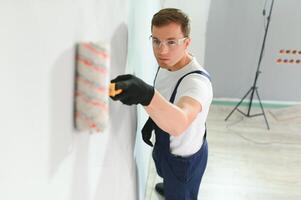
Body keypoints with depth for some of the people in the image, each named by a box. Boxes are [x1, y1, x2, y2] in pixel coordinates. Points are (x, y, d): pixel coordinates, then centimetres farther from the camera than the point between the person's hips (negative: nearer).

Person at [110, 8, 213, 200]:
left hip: (185, 158, -8)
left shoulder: (197, 81, -40)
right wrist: (152, 120, -5)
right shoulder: (167, 64, -11)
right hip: (166, 146, 8)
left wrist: (146, 94, -76)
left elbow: (179, 123, -60)